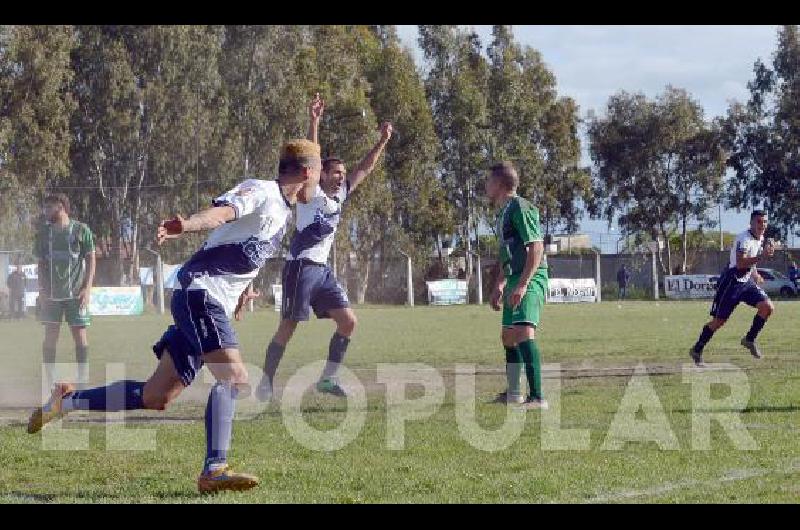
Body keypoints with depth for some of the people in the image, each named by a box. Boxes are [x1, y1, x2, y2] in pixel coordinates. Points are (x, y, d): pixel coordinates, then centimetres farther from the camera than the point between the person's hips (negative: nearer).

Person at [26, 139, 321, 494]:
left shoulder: (283, 210, 20)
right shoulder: (261, 191, -8)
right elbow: (222, 211, -29)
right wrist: (186, 225, -47)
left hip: (214, 304, 9)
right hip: (199, 290, -9)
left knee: (155, 398, 8)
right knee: (233, 377, -25)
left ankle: (66, 401, 20)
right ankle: (214, 471, -32)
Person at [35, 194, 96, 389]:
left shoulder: (81, 230, -1)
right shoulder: (44, 232, 8)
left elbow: (90, 260, 0)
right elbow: (41, 263, 11)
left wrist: (87, 288, -9)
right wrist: (42, 289, 0)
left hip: (76, 293, -3)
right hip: (51, 293, 3)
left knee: (80, 334, -2)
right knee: (50, 335, 2)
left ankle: (83, 381, 3)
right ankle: (49, 383, 7)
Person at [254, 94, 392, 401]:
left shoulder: (340, 196, 12)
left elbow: (364, 169, 19)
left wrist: (382, 142, 13)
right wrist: (314, 123, -30)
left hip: (323, 270, 8)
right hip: (301, 267, -8)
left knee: (348, 321, 2)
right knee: (288, 328, -6)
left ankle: (328, 378, 10)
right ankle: (266, 383, 2)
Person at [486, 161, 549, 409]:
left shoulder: (519, 207, -12)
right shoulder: (503, 212, 19)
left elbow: (537, 247, -20)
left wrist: (523, 284, -26)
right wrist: (499, 285, 32)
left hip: (530, 279, -11)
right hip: (515, 280, 11)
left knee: (523, 332, -24)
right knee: (508, 336, 19)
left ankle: (537, 397, -30)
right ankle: (513, 394, 34)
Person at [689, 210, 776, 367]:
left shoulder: (760, 239, 6)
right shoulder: (744, 238, -22)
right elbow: (740, 263, -35)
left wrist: (755, 275, 26)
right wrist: (761, 256, -39)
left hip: (747, 282, 8)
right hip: (732, 282, -7)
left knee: (768, 307, -12)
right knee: (719, 321, -1)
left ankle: (749, 340, 4)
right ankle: (697, 350, 16)